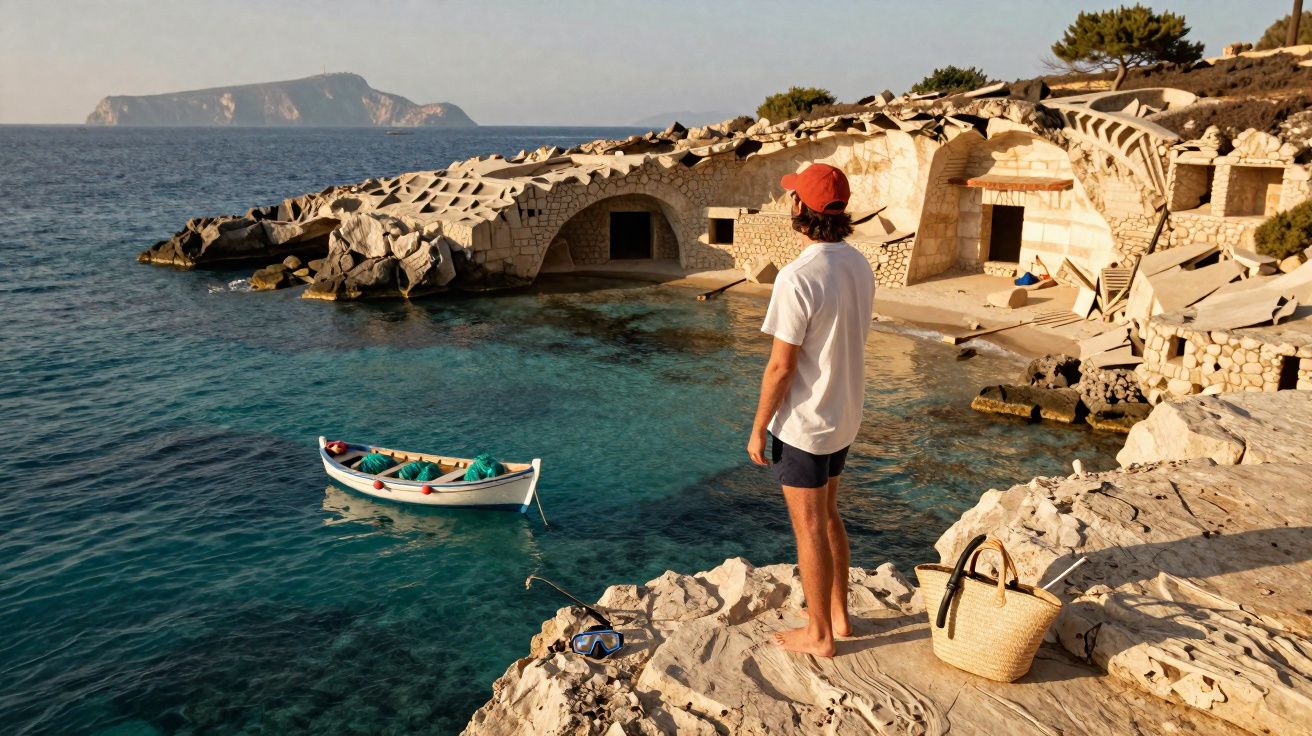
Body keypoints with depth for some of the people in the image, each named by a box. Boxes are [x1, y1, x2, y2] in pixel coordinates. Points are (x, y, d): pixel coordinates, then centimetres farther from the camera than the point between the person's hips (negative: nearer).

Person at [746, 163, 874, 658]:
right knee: (828, 517, 22)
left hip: (803, 423, -8)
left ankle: (818, 635, 21)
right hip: (844, 417, 8)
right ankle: (838, 615, 35)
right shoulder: (859, 265, 1)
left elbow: (781, 366, -22)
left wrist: (758, 427, -11)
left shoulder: (798, 277, -25)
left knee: (809, 528, 6)